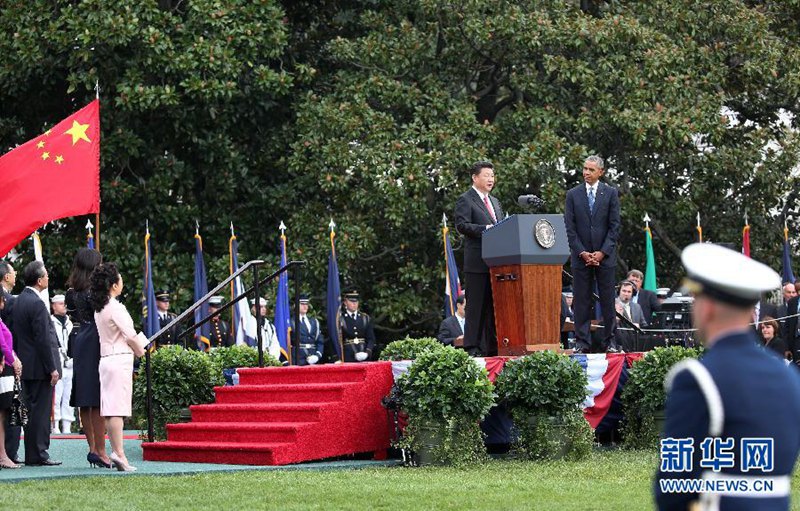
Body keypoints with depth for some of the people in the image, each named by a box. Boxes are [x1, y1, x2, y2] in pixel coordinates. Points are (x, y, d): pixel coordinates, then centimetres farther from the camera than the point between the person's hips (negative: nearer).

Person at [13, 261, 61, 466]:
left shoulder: (19, 301, 11)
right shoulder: (36, 304, -18)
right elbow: (43, 339, -20)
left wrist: (19, 361, 19)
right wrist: (52, 368, -16)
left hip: (25, 365, 9)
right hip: (39, 366, -9)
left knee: (31, 409, 12)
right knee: (41, 410, -5)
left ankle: (32, 454, 16)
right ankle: (38, 455, -3)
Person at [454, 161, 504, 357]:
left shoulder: (495, 202, 23)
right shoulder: (465, 200, -1)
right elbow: (462, 225, -13)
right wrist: (485, 229, -21)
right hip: (477, 261, -7)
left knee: (493, 305, 7)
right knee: (476, 304, -6)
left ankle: (492, 346, 10)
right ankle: (472, 346, -5)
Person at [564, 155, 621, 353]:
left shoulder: (610, 193, 5)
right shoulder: (573, 194, 7)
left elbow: (615, 226, 1)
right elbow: (570, 228, 3)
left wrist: (602, 252, -8)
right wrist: (582, 253, -7)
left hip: (605, 255, -1)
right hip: (580, 256, 1)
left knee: (608, 300, 1)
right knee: (581, 301, 0)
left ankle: (610, 341, 6)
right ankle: (582, 342, 3)